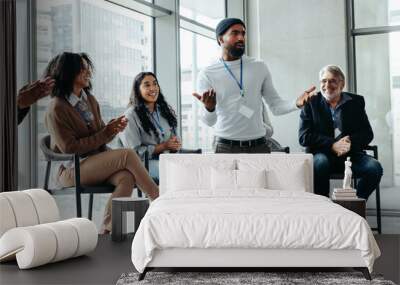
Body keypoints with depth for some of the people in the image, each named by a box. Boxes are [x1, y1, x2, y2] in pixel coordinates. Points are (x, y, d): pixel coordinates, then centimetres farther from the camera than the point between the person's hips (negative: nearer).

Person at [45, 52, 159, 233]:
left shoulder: (90, 100, 12)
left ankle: (107, 230, -24)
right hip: (72, 169, -6)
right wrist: (106, 133, -15)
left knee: (126, 177, -27)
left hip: (96, 162, 6)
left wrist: (113, 129, -8)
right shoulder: (57, 108, -10)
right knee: (127, 154, -24)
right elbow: (70, 148, -14)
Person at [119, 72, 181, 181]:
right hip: (146, 163, -6)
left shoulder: (165, 110, 18)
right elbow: (134, 152, -8)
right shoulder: (131, 115, -3)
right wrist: (164, 146, -12)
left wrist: (176, 145, -2)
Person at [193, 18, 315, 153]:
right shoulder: (207, 74, -3)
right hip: (227, 147, -2)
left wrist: (296, 104, -13)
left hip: (259, 145, 3)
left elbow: (275, 105, 7)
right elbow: (209, 121, -9)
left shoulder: (259, 67, 5)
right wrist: (209, 109, -32)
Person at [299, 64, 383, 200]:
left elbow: (367, 133, 5)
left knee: (374, 168, -23)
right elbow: (304, 136, -5)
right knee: (320, 162, -34)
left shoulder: (356, 102, 10)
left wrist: (351, 142, -17)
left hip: (351, 154, 2)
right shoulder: (311, 103, 4)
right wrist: (332, 145, -18)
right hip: (322, 154, -2)